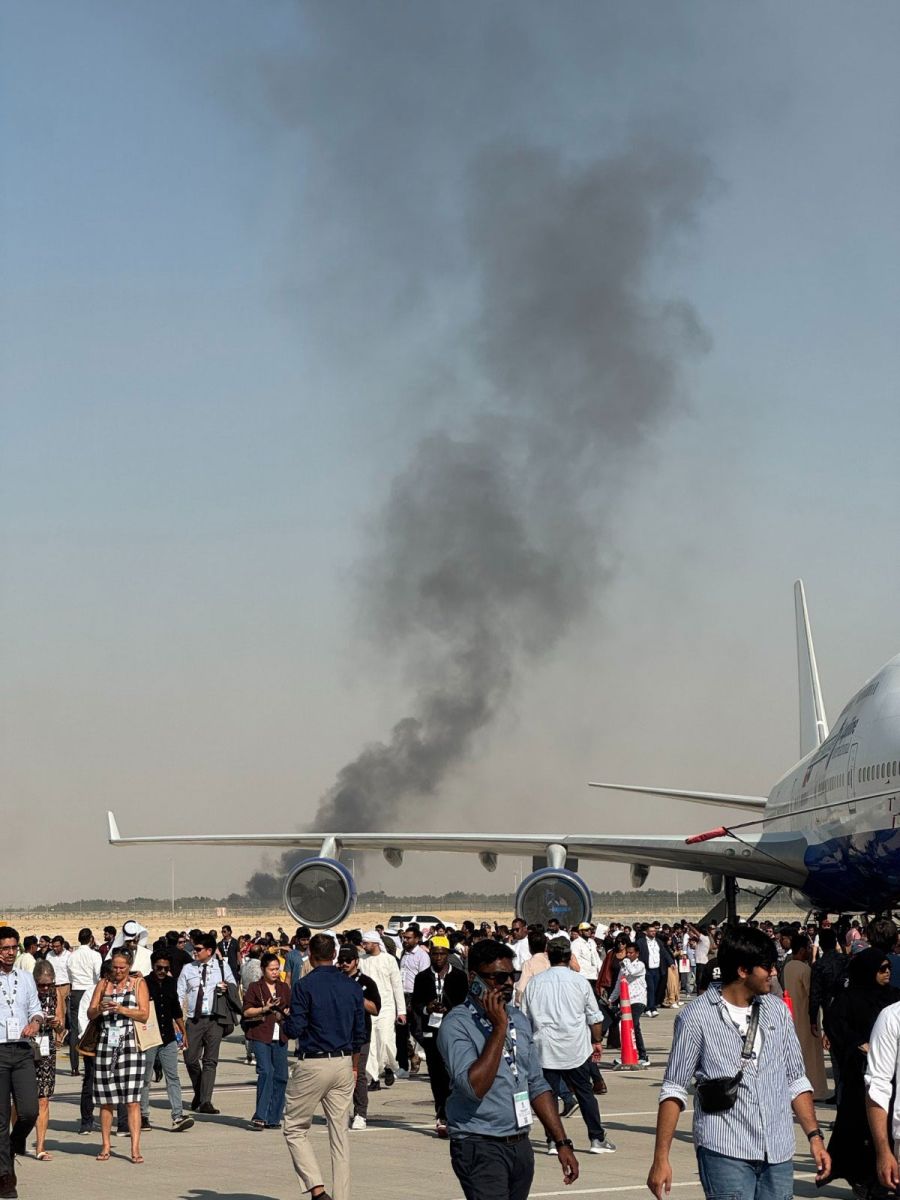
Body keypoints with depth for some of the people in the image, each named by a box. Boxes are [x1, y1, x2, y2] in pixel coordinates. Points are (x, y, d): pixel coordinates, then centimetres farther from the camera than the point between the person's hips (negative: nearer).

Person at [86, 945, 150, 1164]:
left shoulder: (139, 984, 10)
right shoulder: (103, 984, 15)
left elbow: (144, 1014, -1)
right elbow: (90, 1013, 7)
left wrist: (122, 1009, -15)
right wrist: (99, 1009, -15)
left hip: (130, 1045, -2)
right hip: (106, 1044, 2)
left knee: (132, 1100, -7)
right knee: (106, 1100, 4)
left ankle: (135, 1148, -9)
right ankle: (105, 1146, 13)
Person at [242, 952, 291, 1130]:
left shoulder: (284, 988, 16)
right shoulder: (255, 988, 3)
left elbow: (291, 1007, 22)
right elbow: (247, 1011, -1)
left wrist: (288, 1012, 0)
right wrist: (265, 1009, -14)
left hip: (280, 1037, 5)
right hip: (261, 1036, -5)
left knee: (281, 1076, 3)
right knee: (266, 1071, -18)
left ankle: (273, 1118, 11)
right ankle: (259, 1116, -15)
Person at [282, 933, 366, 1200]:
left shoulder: (304, 985, -9)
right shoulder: (352, 987, 7)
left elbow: (295, 1029, -13)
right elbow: (359, 1033, 11)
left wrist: (283, 1019, 9)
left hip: (312, 1065, -5)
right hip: (344, 1063, 5)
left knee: (295, 1129, 6)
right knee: (340, 1132, 10)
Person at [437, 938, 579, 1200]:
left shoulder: (519, 1020, 12)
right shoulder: (457, 1024, -10)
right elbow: (474, 1087, -23)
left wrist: (562, 1143, 12)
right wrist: (499, 1028, -20)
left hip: (521, 1146, 7)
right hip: (480, 1148, -7)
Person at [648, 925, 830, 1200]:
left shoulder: (778, 1010, 12)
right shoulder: (696, 1017, -3)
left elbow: (796, 1080, 17)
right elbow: (674, 1089, -1)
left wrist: (814, 1136, 7)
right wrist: (661, 1158, -6)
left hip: (778, 1155, 5)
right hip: (724, 1152, -5)